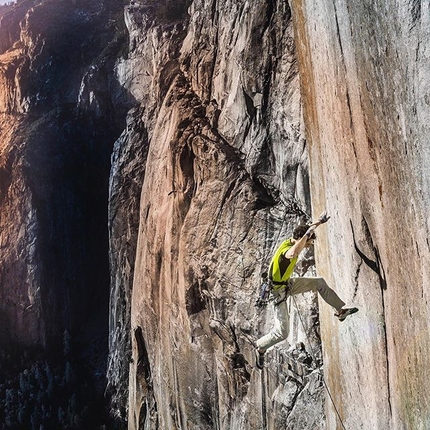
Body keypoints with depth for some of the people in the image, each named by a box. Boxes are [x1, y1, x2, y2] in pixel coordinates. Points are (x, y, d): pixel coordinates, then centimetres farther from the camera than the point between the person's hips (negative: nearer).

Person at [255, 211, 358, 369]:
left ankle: (340, 309, 22)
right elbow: (293, 254, -59)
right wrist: (306, 234, -54)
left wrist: (319, 221, 19)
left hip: (288, 284, 9)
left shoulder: (292, 241, -6)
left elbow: (308, 229, 14)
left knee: (319, 282, 10)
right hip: (279, 291, -9)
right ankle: (260, 347, 19)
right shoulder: (287, 249, -33)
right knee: (282, 333, -6)